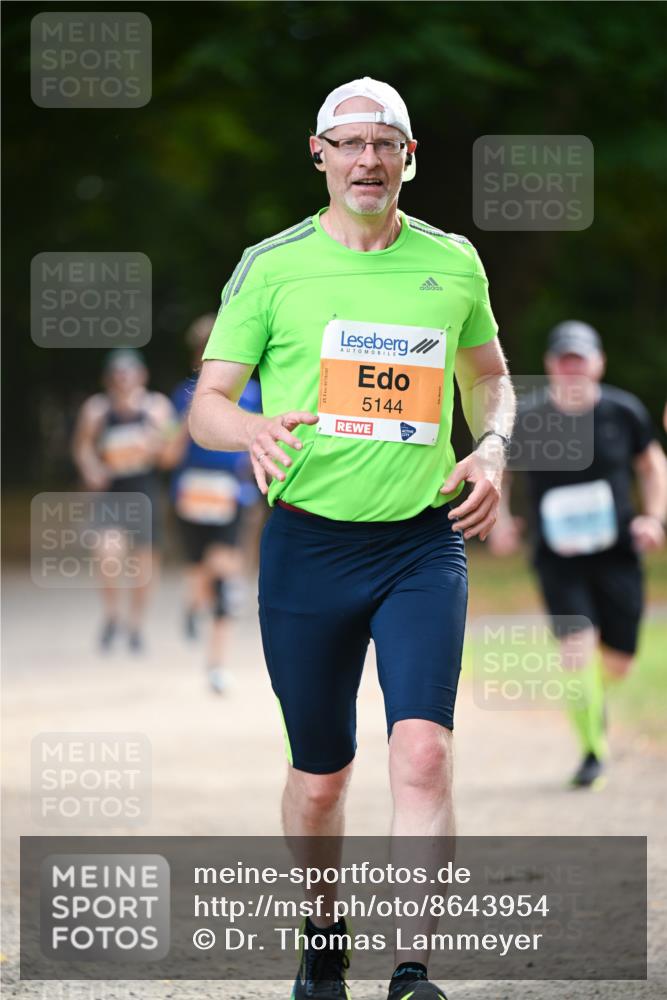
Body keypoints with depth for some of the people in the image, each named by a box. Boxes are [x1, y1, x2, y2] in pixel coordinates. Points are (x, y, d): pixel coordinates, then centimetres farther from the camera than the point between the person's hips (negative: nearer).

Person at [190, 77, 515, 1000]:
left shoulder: (453, 263, 7)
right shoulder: (272, 266, 1)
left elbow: (489, 376, 24)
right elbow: (207, 404, -1)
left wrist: (491, 448, 3)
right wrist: (254, 429, -24)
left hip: (423, 543, 0)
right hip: (307, 543, 0)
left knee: (423, 752, -17)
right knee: (320, 775, 8)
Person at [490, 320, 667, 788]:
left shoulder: (624, 411, -3)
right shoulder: (526, 418, -7)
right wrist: (500, 518, -1)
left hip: (617, 553, 2)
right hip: (558, 557, -2)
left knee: (618, 662, 5)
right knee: (577, 648, -18)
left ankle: (594, 697, 43)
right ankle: (593, 752, -2)